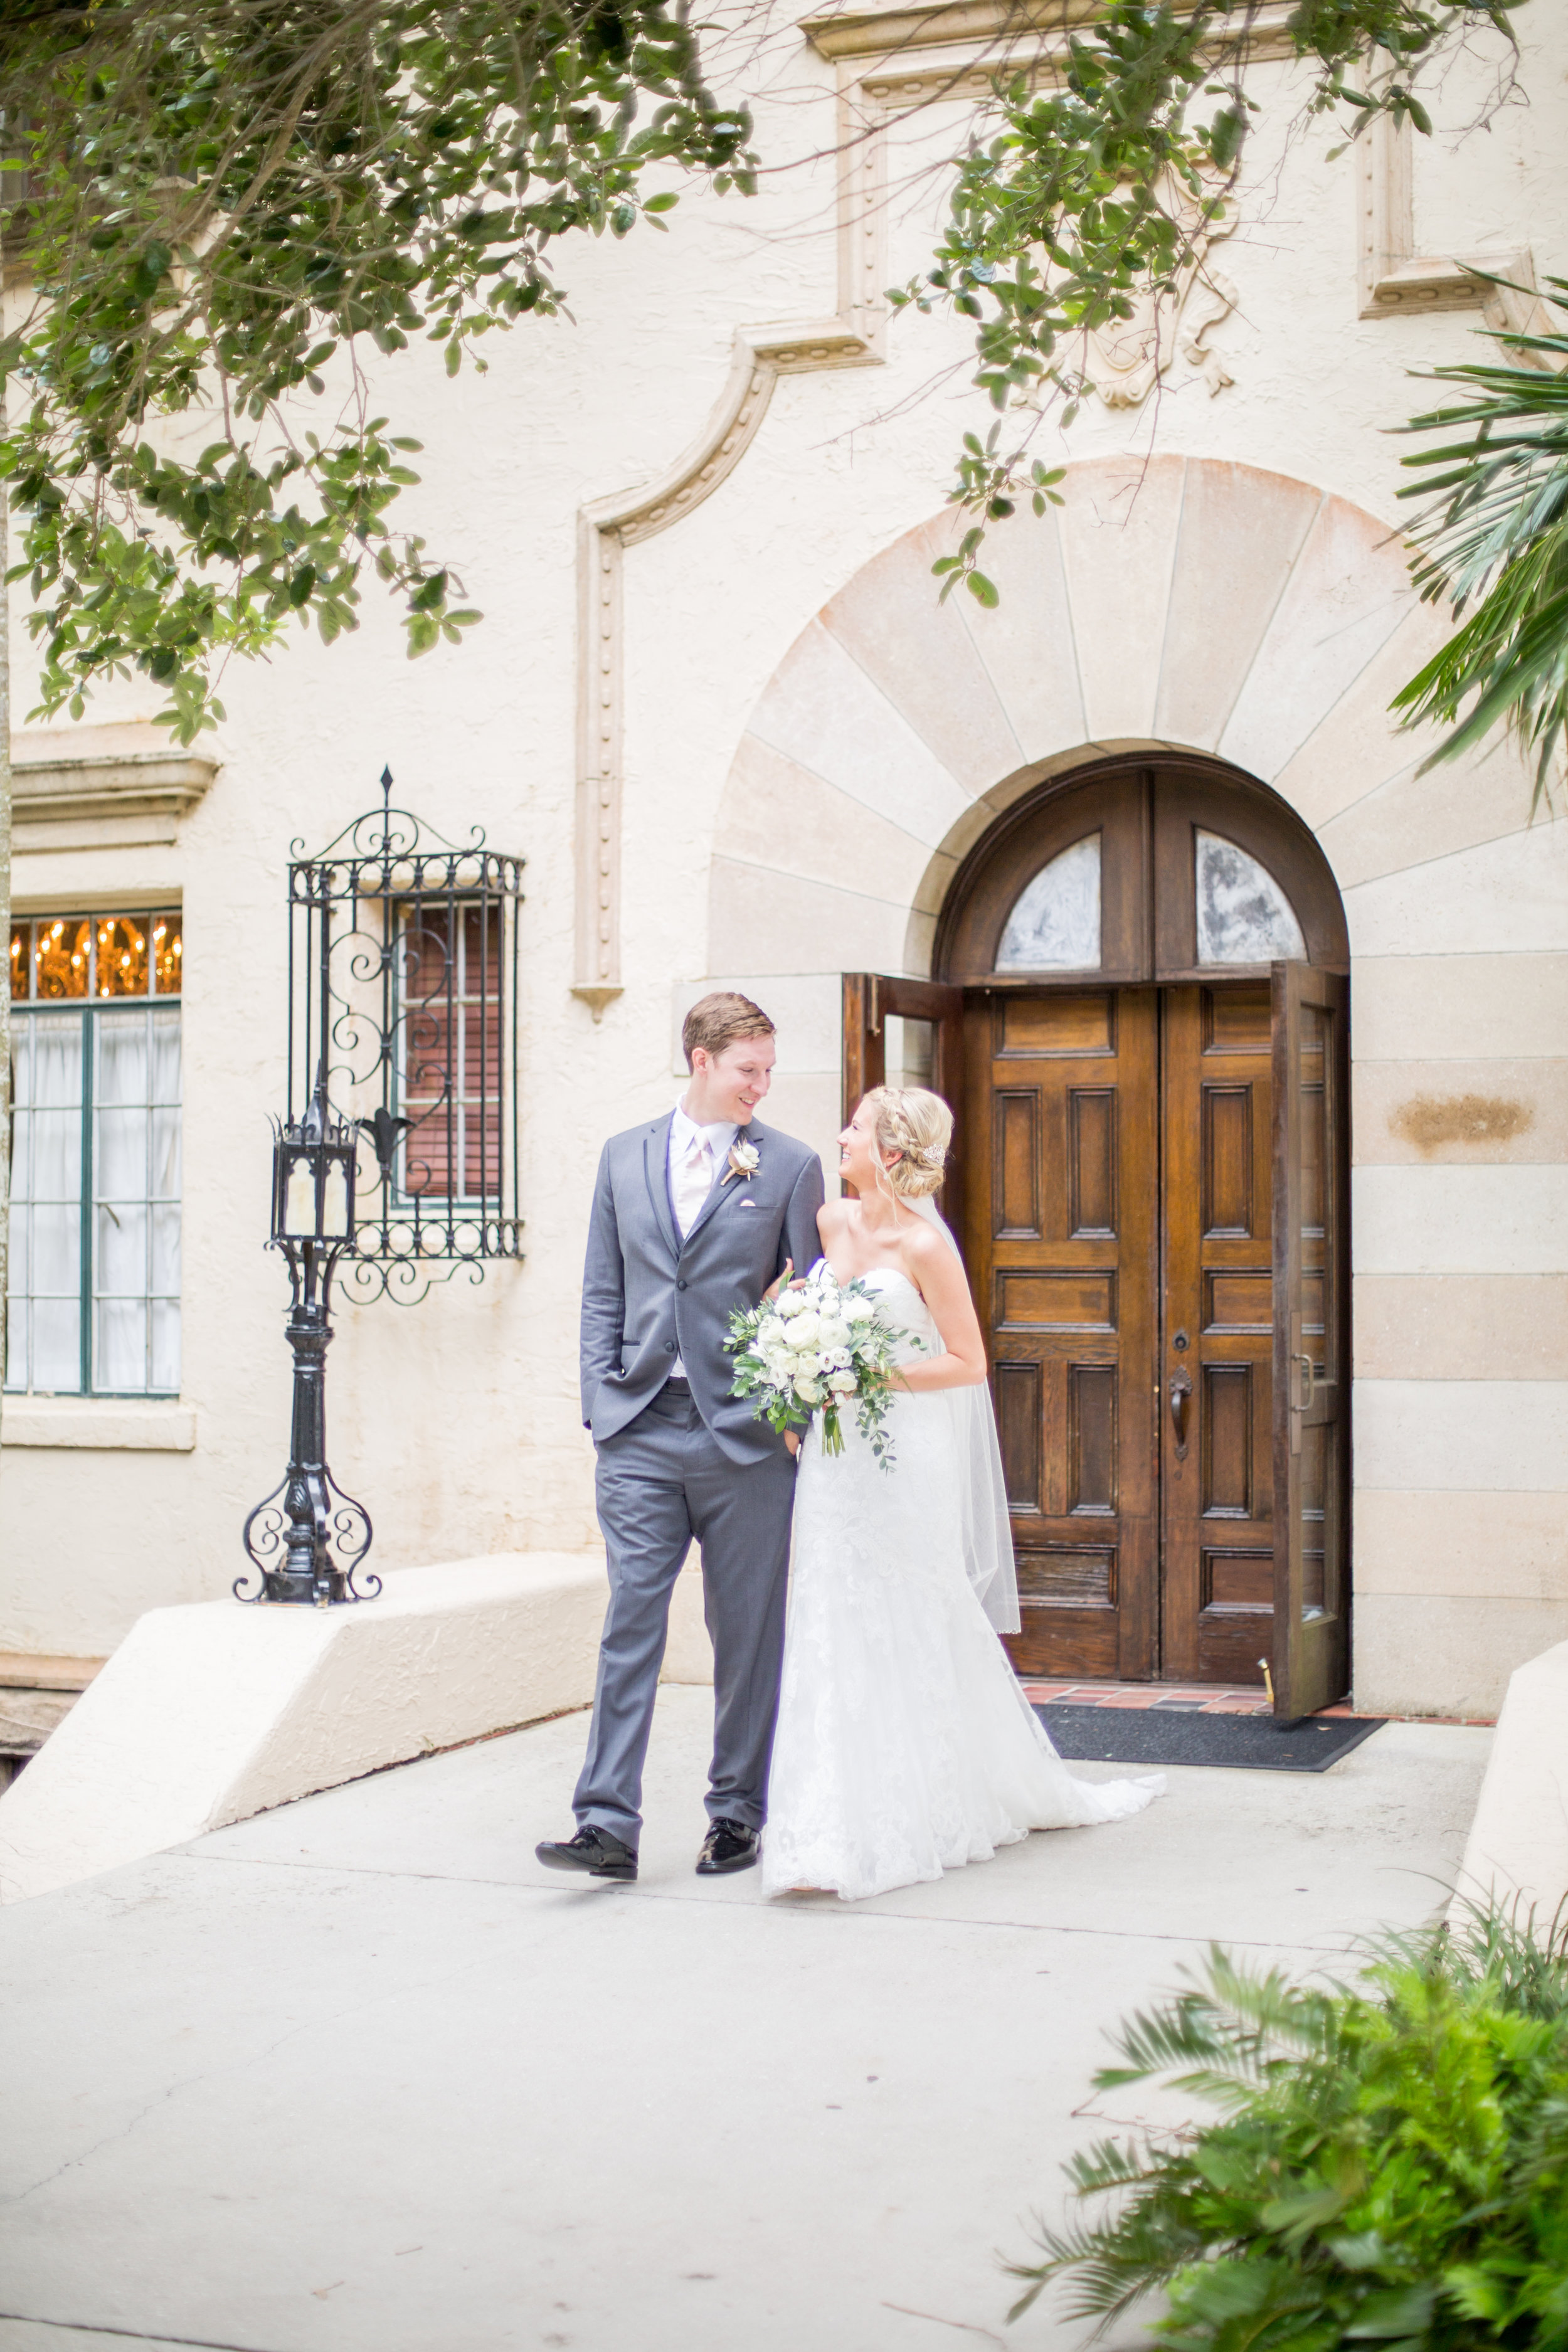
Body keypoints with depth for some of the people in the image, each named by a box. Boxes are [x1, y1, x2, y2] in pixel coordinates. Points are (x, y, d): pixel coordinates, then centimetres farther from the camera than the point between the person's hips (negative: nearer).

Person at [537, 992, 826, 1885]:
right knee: (632, 1620, -2)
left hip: (746, 1433, -2)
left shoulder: (791, 1166, 3)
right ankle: (609, 1825, -1)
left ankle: (738, 1815, 19)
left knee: (748, 1633, 6)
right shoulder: (625, 1156, 11)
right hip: (641, 1431, 2)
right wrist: (601, 1400, 3)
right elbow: (603, 1292, 12)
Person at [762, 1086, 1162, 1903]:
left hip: (905, 1460, -6)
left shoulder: (924, 1245, -12)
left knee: (909, 1638, 3)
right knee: (836, 1636, 4)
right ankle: (838, 1835, 11)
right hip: (836, 1459, 6)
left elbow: (968, 1362, -10)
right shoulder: (832, 1222, 8)